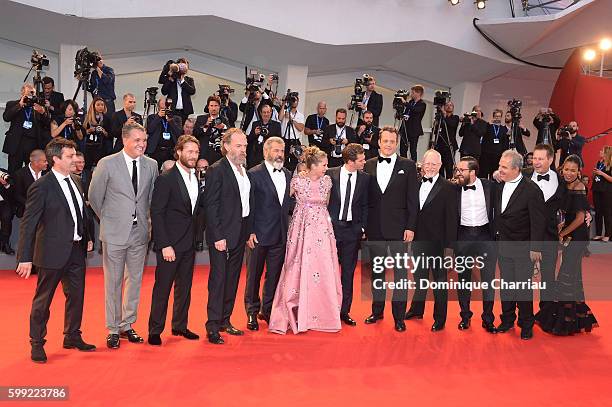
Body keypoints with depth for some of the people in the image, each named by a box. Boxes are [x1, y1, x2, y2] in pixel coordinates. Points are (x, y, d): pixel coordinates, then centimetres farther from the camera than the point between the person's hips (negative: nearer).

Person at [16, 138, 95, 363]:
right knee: (43, 299, 8)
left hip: (76, 249, 7)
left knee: (76, 294, 17)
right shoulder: (42, 186, -15)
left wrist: (88, 238, 11)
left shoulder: (75, 181, 7)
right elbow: (28, 224, -15)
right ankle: (37, 343, 24)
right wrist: (25, 258, -18)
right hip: (53, 251, -7)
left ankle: (72, 336, 35)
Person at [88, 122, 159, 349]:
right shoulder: (107, 164, -6)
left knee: (135, 280, 11)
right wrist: (108, 220, 7)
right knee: (113, 282, 4)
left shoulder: (151, 165, 3)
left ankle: (127, 326, 25)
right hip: (114, 233, -3)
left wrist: (146, 221, 9)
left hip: (140, 232, 3)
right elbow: (94, 197, 2)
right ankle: (113, 330, 17)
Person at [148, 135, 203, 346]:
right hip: (170, 243, -6)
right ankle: (155, 331, 13)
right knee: (162, 288, 1)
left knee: (184, 287, 14)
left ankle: (180, 326, 27)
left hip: (189, 243, 7)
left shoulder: (198, 178, 9)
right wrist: (165, 245, -17)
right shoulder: (166, 179, -11)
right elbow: (156, 213, -13)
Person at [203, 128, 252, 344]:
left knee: (232, 279, 14)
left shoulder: (245, 170, 12)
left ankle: (225, 320, 25)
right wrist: (217, 236, -18)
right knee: (218, 279, -3)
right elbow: (210, 206, -15)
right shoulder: (216, 170, -11)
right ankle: (212, 327, 4)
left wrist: (249, 231, 9)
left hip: (240, 234, 8)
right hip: (223, 235, -8)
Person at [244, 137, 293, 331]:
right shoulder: (254, 174, -7)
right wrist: (249, 232, -13)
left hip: (280, 235, 5)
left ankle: (267, 310, 27)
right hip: (259, 234, -5)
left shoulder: (288, 175, 11)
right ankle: (252, 312, 20)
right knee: (254, 275, 7)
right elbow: (248, 205, -9)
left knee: (274, 274, 12)